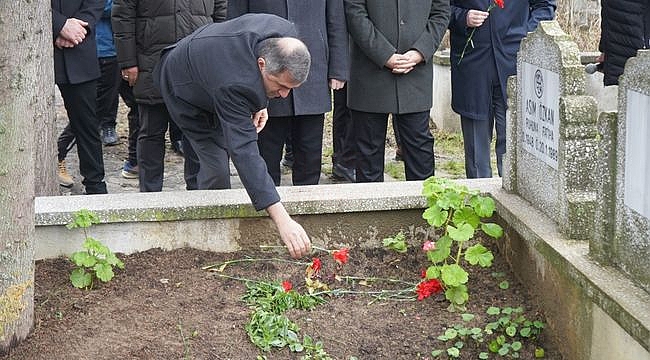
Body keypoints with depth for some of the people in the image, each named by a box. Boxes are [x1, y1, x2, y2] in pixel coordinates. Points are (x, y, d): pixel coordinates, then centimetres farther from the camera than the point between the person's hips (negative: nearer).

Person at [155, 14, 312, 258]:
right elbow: (244, 151, -55)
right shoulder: (235, 86, -50)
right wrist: (282, 220, -61)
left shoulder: (286, 34, -29)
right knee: (216, 166, -11)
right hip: (185, 91, -7)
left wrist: (259, 102, -3)